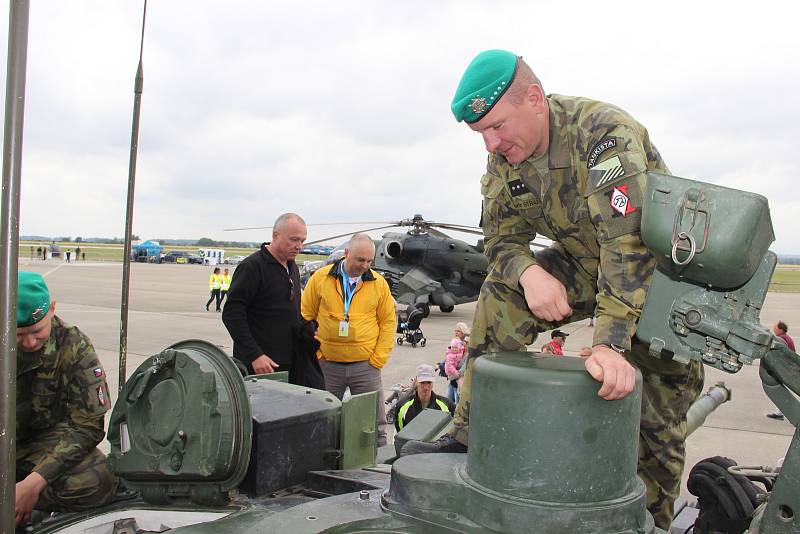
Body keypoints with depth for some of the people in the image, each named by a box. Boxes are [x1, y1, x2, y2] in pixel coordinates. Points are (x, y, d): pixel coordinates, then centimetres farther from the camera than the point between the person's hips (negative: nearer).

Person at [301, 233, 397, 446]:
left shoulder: (379, 283, 0)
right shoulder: (320, 278, -3)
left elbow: (388, 322, 4)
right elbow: (305, 317, 2)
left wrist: (378, 358, -2)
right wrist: (315, 353, -3)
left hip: (366, 365, 0)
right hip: (327, 364, 0)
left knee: (373, 422, 6)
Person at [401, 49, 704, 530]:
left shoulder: (604, 132, -30)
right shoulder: (504, 156, -9)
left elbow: (629, 241, -39)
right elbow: (501, 238, -8)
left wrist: (610, 342, -47)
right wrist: (529, 273, -31)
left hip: (659, 269, -4)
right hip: (584, 264, 5)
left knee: (658, 414, -2)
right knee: (501, 294, -18)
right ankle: (470, 437, -11)